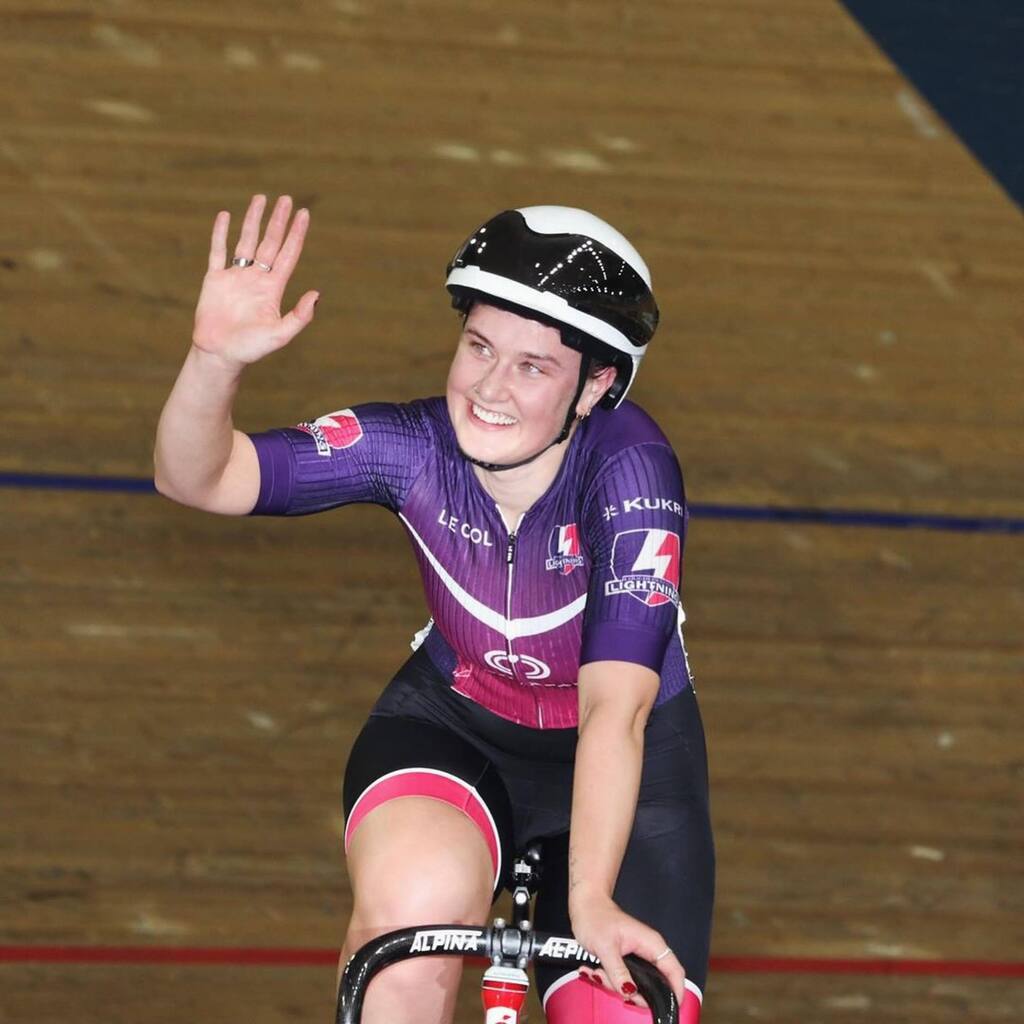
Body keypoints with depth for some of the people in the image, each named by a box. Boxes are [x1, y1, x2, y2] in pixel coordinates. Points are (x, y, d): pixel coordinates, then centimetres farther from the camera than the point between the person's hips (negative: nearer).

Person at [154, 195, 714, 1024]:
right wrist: (215, 360, -45)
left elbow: (615, 707, -35)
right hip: (458, 725, 1)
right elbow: (199, 478, -25)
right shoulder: (417, 447, -23)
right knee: (414, 899, -33)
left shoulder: (629, 469, -30)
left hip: (624, 758, 0)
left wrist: (590, 900, -42)